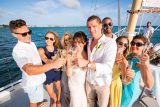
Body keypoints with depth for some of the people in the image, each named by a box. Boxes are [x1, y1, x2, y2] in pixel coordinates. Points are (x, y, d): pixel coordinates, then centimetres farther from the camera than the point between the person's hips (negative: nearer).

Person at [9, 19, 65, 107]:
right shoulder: (17, 50, -31)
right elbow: (29, 70, -47)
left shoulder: (32, 44, -2)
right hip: (32, 82, -8)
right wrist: (53, 64, -58)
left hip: (38, 78, 8)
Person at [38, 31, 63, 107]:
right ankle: (55, 100, 49)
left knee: (58, 88, 19)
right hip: (48, 74, 0)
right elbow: (46, 61, -31)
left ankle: (58, 101, 52)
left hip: (57, 72, 1)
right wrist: (53, 61, -51)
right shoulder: (41, 50, -15)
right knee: (51, 93, 12)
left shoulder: (58, 49, -9)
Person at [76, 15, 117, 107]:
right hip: (89, 80, 5)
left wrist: (87, 63, -40)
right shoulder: (89, 42, 0)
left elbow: (107, 67, -30)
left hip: (102, 82, -4)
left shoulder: (110, 43, -20)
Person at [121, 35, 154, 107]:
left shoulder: (142, 60, -24)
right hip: (121, 86, 7)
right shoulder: (128, 55, -3)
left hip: (130, 90, -7)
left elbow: (149, 86, -36)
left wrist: (146, 65, -50)